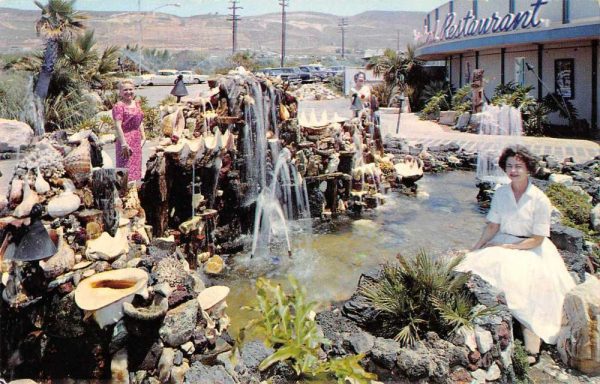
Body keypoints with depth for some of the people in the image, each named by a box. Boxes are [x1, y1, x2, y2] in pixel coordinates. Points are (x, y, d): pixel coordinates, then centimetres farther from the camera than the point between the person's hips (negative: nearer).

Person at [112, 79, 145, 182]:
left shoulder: (137, 104, 12)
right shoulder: (119, 106, -12)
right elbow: (118, 126, -18)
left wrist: (143, 137, 15)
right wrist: (123, 143, -23)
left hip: (137, 141, 8)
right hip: (126, 140, -8)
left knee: (136, 168, 14)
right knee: (126, 169, -7)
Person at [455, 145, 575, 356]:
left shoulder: (540, 200, -9)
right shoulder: (500, 193, 4)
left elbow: (537, 239, -9)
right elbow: (493, 226, 3)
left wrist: (508, 248, -16)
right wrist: (476, 249, -9)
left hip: (530, 249, -4)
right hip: (503, 243, 4)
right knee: (477, 263, -21)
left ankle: (530, 337, -18)